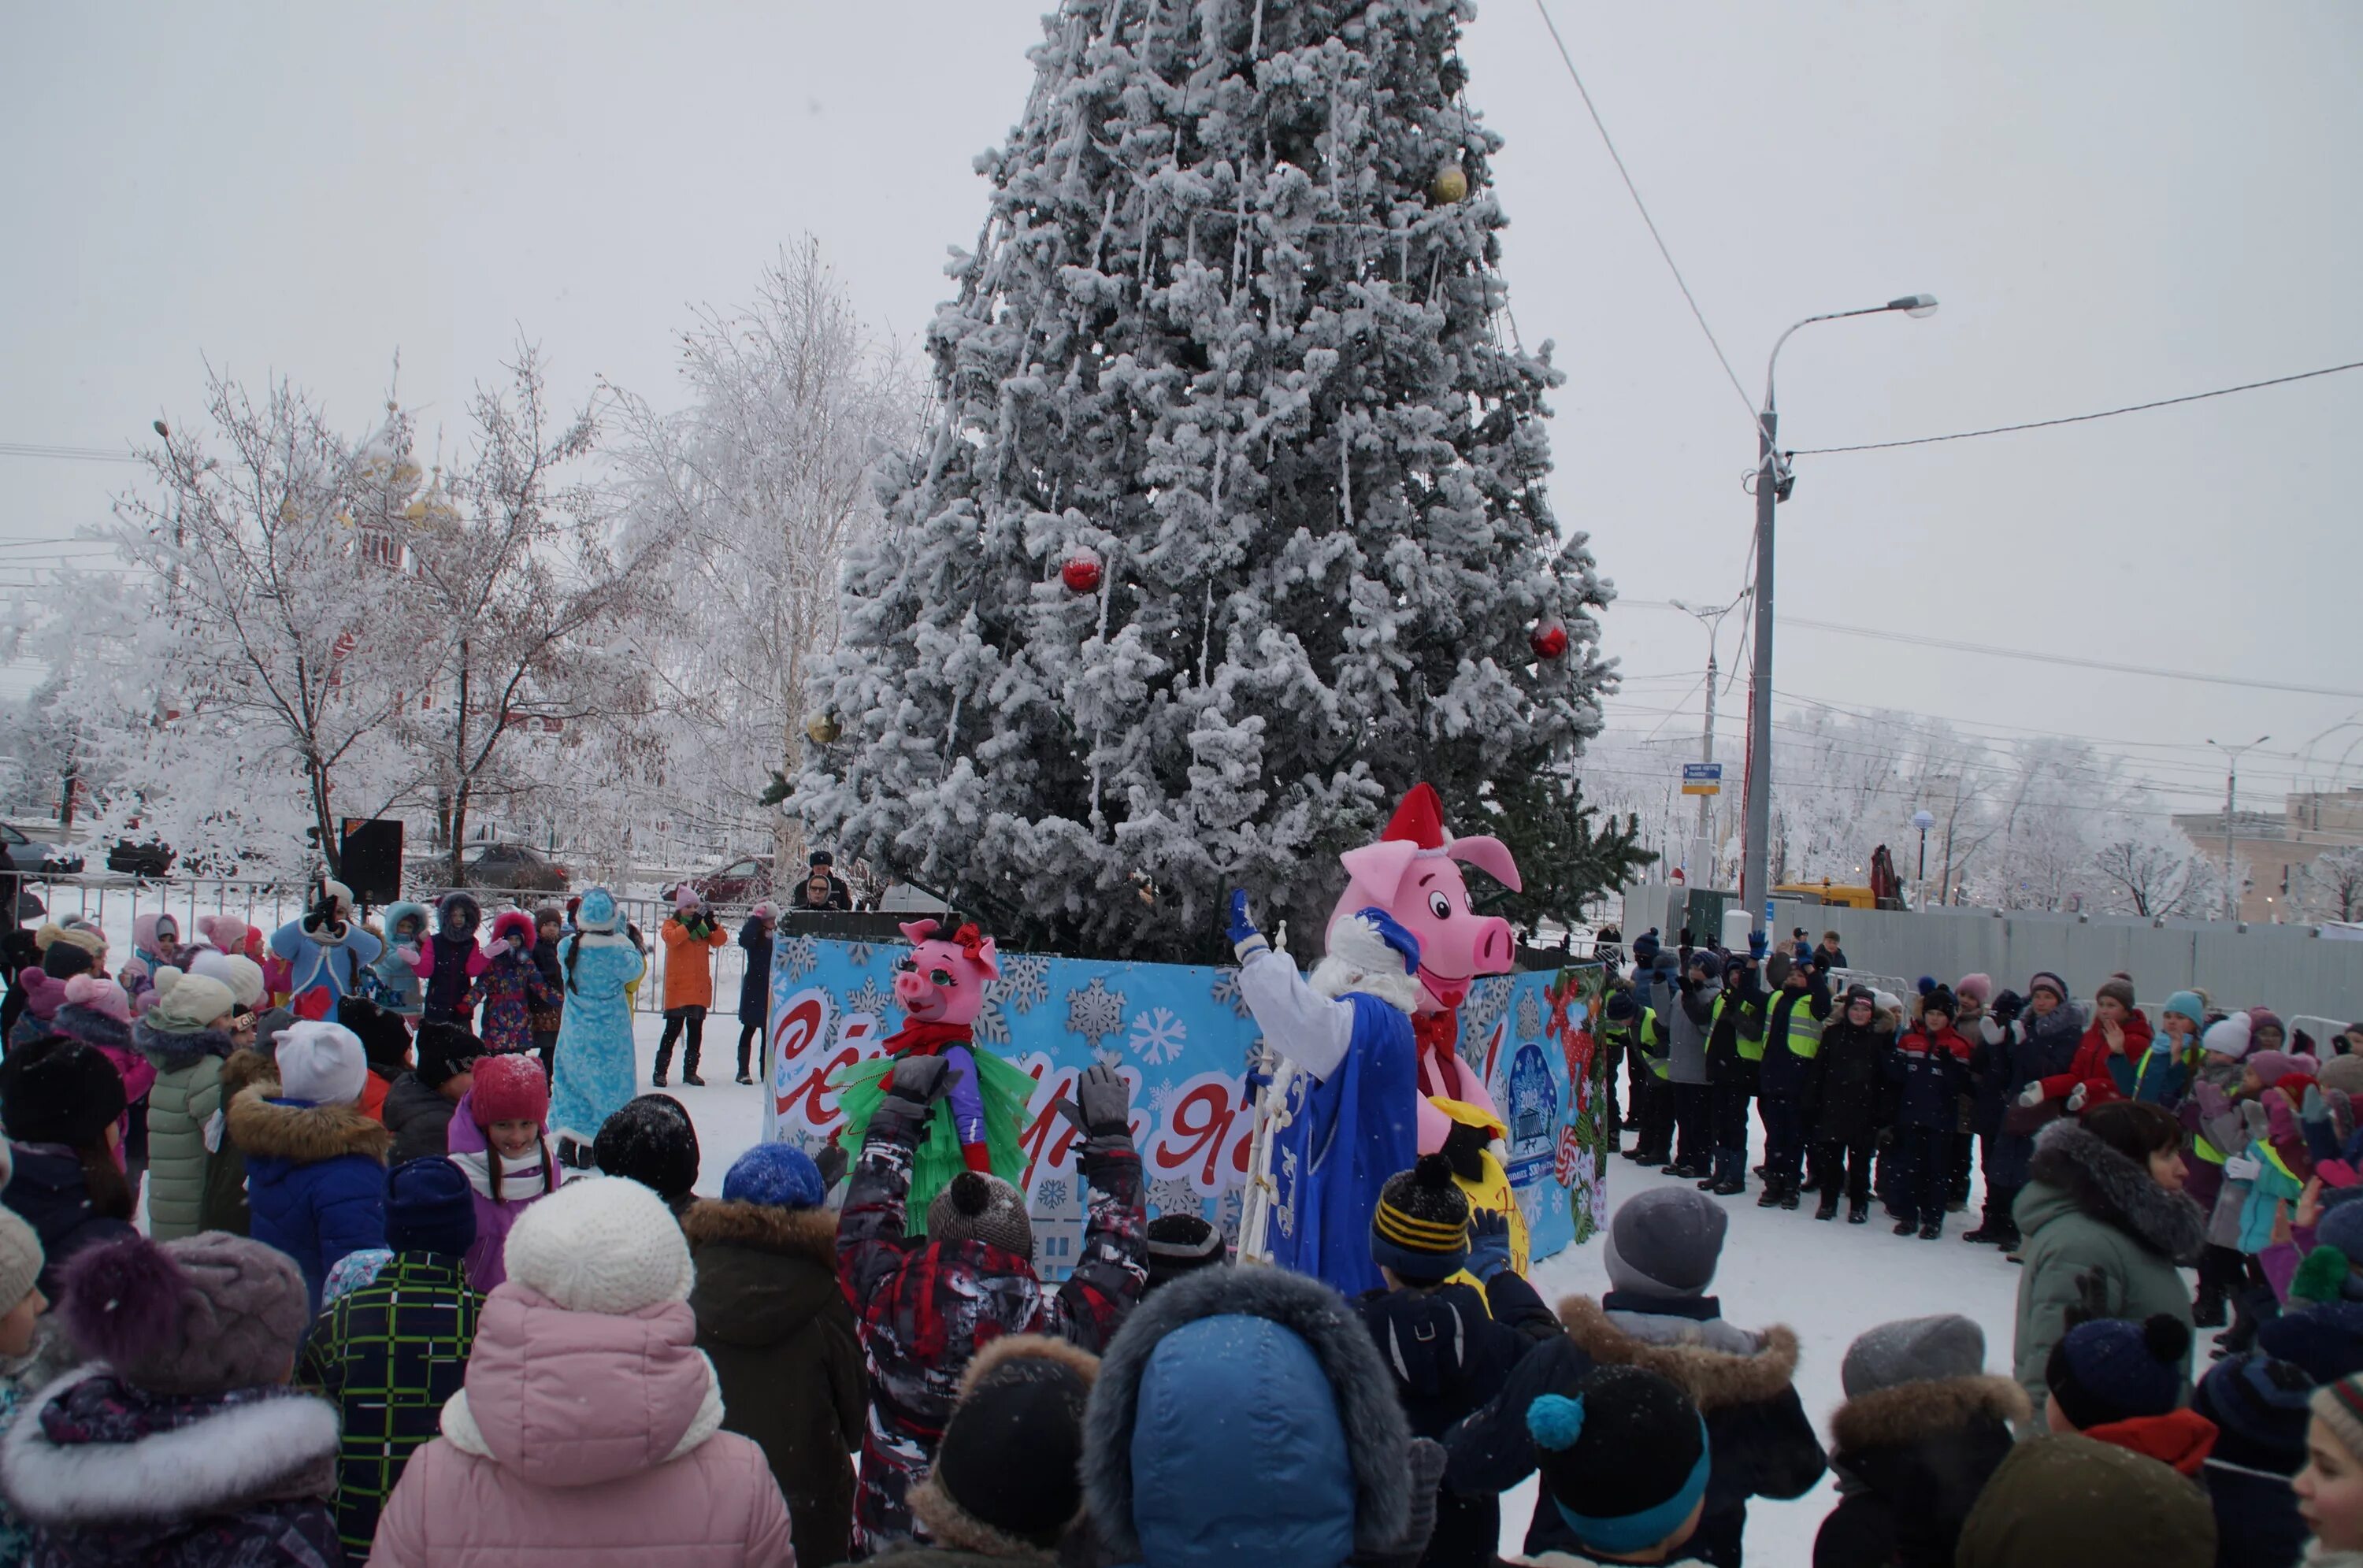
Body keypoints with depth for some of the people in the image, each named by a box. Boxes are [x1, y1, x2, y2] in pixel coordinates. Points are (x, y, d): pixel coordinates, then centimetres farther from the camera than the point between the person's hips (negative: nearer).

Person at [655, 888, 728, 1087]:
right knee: (673, 1030, -4)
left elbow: (720, 940, -3)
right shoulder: (671, 924, 1)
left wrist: (711, 922, -18)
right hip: (678, 988, -5)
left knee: (696, 1031, 9)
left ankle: (690, 1071, 16)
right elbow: (671, 938, -22)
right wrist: (692, 924, -31)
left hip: (700, 989, 5)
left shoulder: (703, 925, 13)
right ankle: (660, 1071, 2)